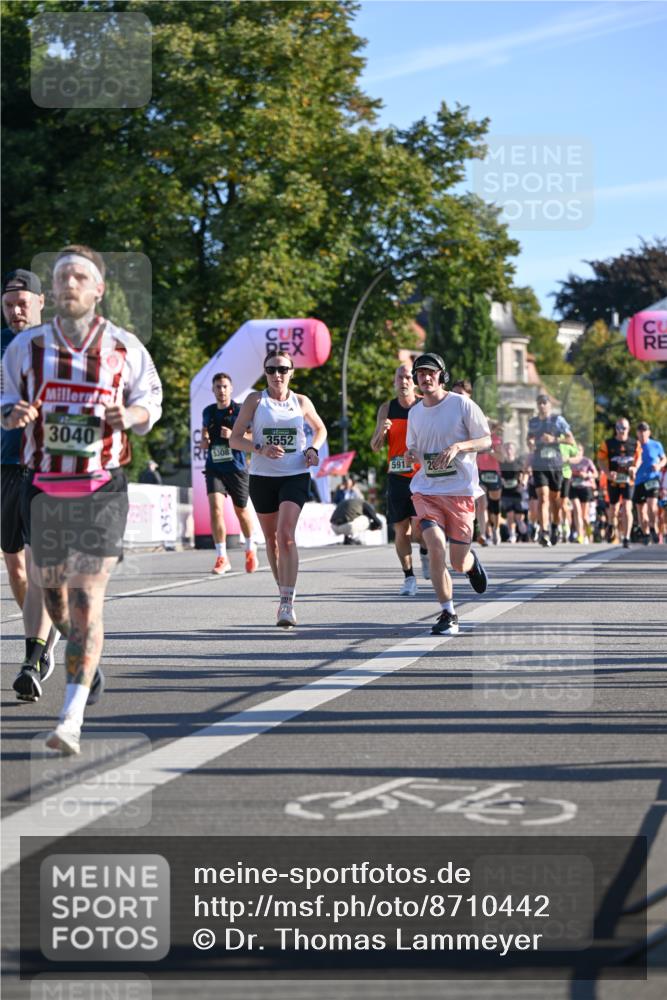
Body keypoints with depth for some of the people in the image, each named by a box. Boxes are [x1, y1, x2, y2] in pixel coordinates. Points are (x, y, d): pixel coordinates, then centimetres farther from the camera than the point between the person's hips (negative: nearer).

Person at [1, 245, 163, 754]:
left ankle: (72, 719, -16)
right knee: (53, 589, 14)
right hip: (43, 486, 3)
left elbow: (151, 398, 12)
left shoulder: (125, 348, 0)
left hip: (103, 488, -3)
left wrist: (131, 415, -11)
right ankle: (87, 659, 48)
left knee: (87, 600, -12)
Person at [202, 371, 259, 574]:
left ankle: (250, 549, 37)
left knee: (241, 511, 12)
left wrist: (233, 435, -24)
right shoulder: (208, 412, 9)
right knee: (215, 508, -16)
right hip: (214, 468, 2)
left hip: (236, 468, -2)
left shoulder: (240, 410, -4)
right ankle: (222, 557, -13)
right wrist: (205, 439, -3)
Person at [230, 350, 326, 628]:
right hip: (262, 477, 1)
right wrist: (261, 449, -19)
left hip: (295, 476, -1)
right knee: (271, 538, 12)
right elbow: (235, 438, -2)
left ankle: (288, 603, -22)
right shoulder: (255, 400, 1)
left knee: (286, 534, -18)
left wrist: (313, 449, 2)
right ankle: (283, 592, 31)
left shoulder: (301, 402, 5)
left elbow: (320, 429, 22)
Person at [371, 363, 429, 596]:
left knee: (418, 529, -13)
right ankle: (409, 578, 13)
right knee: (401, 529, 3)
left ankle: (425, 552, 21)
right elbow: (375, 446, 6)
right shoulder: (387, 409, 6)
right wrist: (381, 431, -15)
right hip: (396, 478, 3)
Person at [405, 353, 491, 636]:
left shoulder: (462, 404, -4)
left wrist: (458, 446, -18)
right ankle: (448, 614, -9)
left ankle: (471, 562, 43)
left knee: (459, 564, 2)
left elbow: (486, 441, -1)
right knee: (435, 546, -20)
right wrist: (410, 455, -1)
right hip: (426, 490, 3)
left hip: (460, 490, -2)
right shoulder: (415, 413, 10)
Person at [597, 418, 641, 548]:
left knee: (627, 509, -13)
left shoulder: (634, 443, 1)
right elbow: (601, 460, 0)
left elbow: (638, 457, 15)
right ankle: (612, 526, 46)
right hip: (613, 480, 1)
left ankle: (626, 538, -10)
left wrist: (635, 468, -5)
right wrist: (608, 473, -16)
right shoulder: (608, 444, -3)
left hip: (627, 480, 0)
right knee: (614, 507, 12)